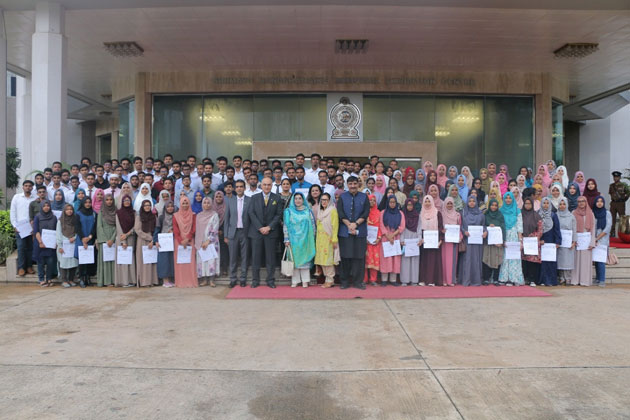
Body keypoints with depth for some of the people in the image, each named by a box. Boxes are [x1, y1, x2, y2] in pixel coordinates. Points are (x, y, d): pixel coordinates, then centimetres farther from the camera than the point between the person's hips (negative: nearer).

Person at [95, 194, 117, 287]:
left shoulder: (116, 212, 7)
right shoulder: (101, 212, 5)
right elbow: (99, 226, -1)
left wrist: (112, 239, -8)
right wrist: (106, 240, -10)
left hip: (114, 238, 1)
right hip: (104, 239, -1)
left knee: (113, 258, -1)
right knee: (105, 259, -3)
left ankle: (113, 279, 0)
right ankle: (105, 280, -2)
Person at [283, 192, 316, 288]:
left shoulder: (307, 211, 6)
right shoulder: (289, 211, 5)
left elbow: (312, 225, 7)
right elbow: (285, 226, 2)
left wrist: (311, 239, 2)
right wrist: (286, 239, -4)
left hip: (305, 239, 0)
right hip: (293, 240, 0)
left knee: (305, 258, 2)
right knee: (294, 259, 1)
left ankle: (305, 281, 8)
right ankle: (295, 280, 8)